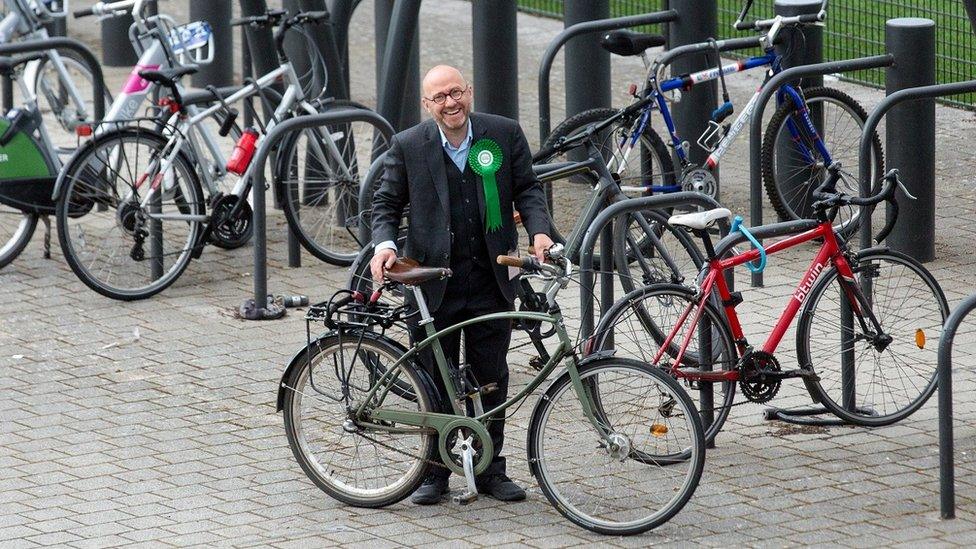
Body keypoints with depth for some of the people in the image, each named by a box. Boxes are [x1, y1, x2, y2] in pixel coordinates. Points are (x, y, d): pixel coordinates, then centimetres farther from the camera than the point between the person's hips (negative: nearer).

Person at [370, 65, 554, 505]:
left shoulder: (505, 134, 1)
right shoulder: (408, 146, -2)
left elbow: (526, 189, 7)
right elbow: (386, 202, 4)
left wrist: (539, 230, -11)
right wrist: (385, 244, -14)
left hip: (490, 281, 1)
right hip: (434, 283, -1)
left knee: (491, 379, 8)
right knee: (435, 382, 5)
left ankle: (490, 469, 19)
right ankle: (435, 472, 16)